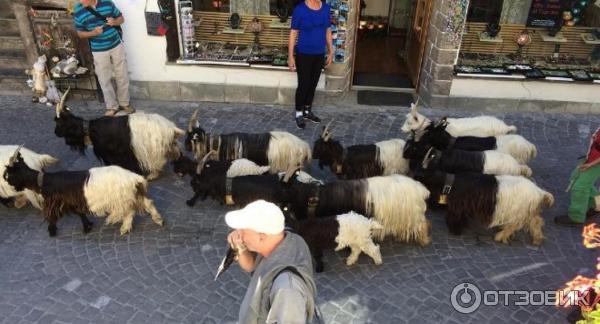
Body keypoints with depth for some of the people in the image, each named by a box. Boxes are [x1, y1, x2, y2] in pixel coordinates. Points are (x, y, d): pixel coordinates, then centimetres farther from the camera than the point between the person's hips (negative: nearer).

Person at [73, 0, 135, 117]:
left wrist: (114, 21, -18)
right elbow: (80, 33, -1)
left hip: (116, 46, 1)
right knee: (105, 80, 7)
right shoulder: (78, 11, -9)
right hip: (99, 51, -1)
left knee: (122, 76, 11)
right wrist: (93, 32, -21)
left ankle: (124, 103, 28)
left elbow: (121, 19, 5)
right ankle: (112, 106, 22)